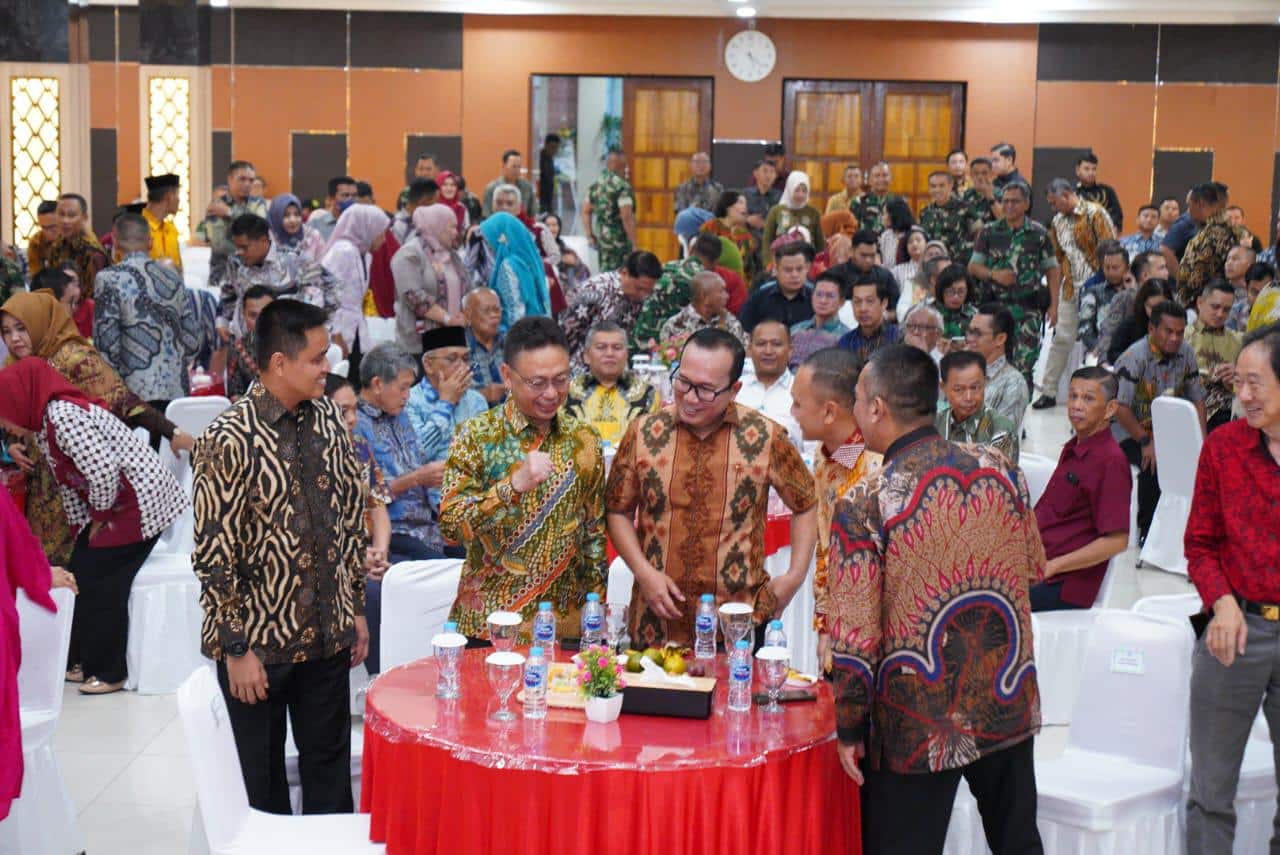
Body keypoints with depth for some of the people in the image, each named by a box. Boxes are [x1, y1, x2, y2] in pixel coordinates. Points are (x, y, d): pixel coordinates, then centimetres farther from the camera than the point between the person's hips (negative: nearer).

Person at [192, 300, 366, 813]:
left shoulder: (328, 419, 2)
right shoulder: (230, 440, -17)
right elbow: (214, 556, -15)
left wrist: (356, 609, 12)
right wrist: (237, 649, -13)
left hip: (327, 634, 5)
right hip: (259, 640, -5)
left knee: (331, 770, 15)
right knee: (262, 783, 10)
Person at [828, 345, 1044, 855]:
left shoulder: (863, 506, -17)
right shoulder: (1001, 472, -4)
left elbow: (854, 636, -16)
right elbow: (1033, 571, 10)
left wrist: (850, 728, -4)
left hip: (918, 731, -4)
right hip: (1010, 709, 5)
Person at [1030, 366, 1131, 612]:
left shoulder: (1111, 461, -12)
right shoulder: (1072, 449, 18)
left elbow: (1116, 541, -18)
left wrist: (1051, 566, -18)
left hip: (1064, 589, -9)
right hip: (1034, 566, 9)